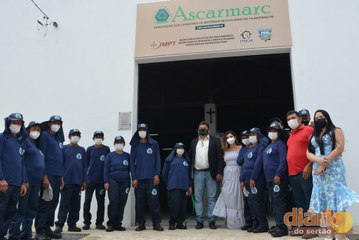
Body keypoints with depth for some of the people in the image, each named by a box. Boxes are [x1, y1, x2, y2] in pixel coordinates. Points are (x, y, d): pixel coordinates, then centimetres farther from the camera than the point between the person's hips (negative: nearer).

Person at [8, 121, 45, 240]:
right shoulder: (25, 141, -2)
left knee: (32, 209, 11)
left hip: (36, 182, 8)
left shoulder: (38, 146, 20)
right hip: (26, 181, -8)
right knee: (21, 209, -4)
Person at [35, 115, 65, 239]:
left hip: (57, 175, 8)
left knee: (54, 202, 10)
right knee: (45, 202, -6)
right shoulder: (45, 135, -4)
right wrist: (44, 176, -17)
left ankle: (47, 228, 18)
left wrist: (61, 176, 15)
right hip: (48, 174, -7)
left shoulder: (58, 139, 18)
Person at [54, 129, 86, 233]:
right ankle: (59, 224, 2)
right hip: (67, 181, -3)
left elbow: (84, 166, 10)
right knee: (65, 204, -4)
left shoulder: (82, 150, 10)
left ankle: (72, 224, 16)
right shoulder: (64, 148, 2)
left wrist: (84, 181, 6)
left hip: (78, 182, 4)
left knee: (75, 205, 8)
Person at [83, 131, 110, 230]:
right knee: (87, 201, 1)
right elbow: (86, 164, 9)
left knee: (101, 202, 5)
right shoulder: (89, 149, 6)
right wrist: (84, 178, 3)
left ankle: (99, 222, 15)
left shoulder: (106, 149, 5)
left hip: (101, 180, 0)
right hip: (90, 179, 0)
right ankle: (86, 222, 11)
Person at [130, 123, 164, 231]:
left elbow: (158, 159, 6)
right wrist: (134, 178, -2)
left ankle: (156, 223, 4)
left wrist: (157, 174, -4)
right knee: (139, 201, 4)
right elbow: (132, 162, 7)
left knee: (154, 200, -4)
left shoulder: (154, 144, 7)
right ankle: (141, 223, 14)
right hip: (139, 178, 1)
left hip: (151, 177, -1)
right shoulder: (134, 146, 9)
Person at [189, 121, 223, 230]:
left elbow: (219, 157, -1)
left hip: (211, 173, -2)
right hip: (198, 173, 3)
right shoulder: (194, 142, 12)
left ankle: (211, 221, 11)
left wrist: (219, 172, -9)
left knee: (212, 198, 3)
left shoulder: (215, 141, 3)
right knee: (198, 198, 5)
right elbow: (191, 157, 10)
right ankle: (199, 221, 12)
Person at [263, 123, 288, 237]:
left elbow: (283, 161, -16)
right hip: (269, 179, 9)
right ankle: (278, 225, 22)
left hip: (278, 178, -9)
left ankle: (282, 227, -2)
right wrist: (268, 177, 16)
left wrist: (278, 175, -23)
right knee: (273, 203, 13)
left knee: (279, 202, -7)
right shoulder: (268, 145, 19)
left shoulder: (280, 144, -7)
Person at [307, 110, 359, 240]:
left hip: (333, 170, -5)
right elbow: (308, 153, 9)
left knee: (336, 202, -10)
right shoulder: (313, 136, 19)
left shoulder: (336, 131, 5)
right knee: (325, 204, 5)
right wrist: (319, 160, -13)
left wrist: (325, 164, -15)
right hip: (318, 171, 5)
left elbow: (339, 148, -9)